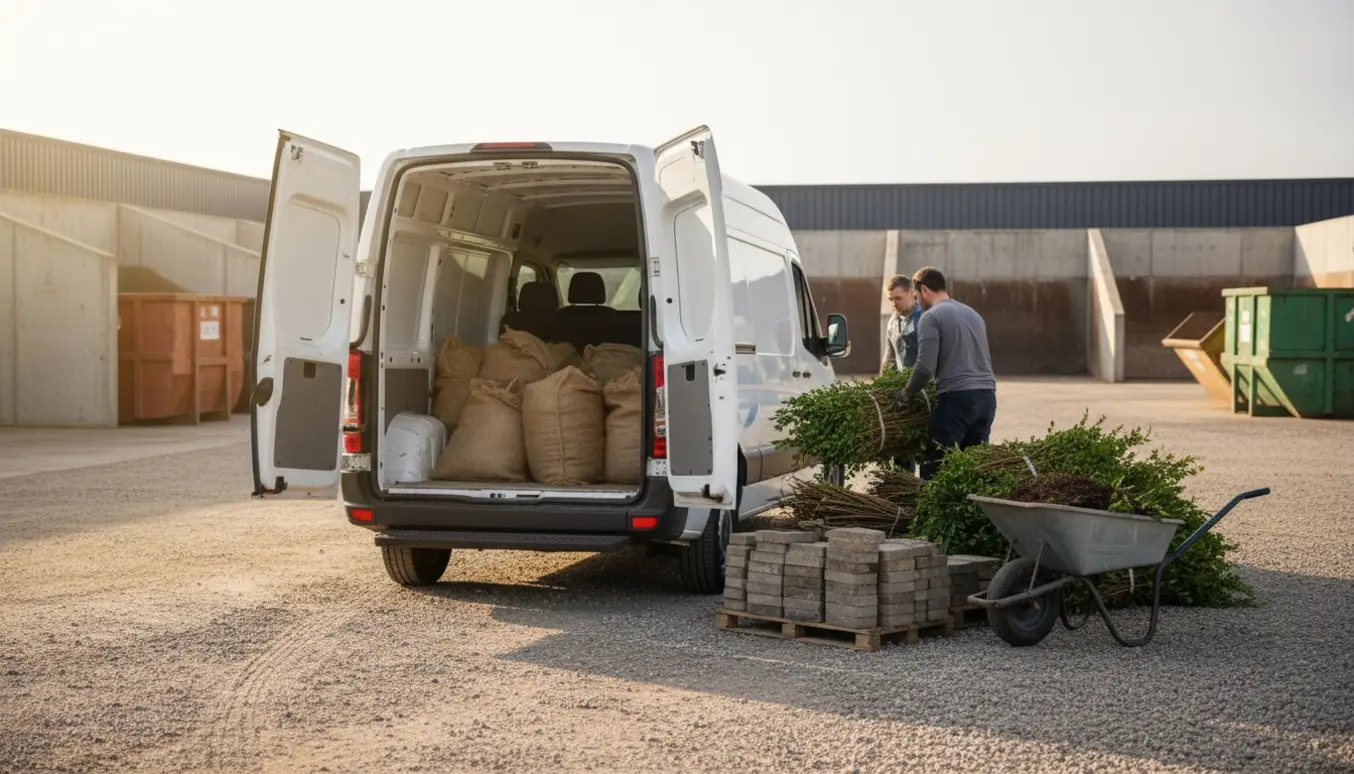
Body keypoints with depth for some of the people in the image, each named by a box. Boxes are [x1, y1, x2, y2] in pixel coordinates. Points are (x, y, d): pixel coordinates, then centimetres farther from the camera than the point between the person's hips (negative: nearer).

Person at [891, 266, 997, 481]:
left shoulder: (931, 317, -3)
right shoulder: (973, 314, 22)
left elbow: (925, 367, -11)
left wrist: (905, 394, 2)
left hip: (957, 398, -7)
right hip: (987, 397, 8)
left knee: (934, 468, -4)